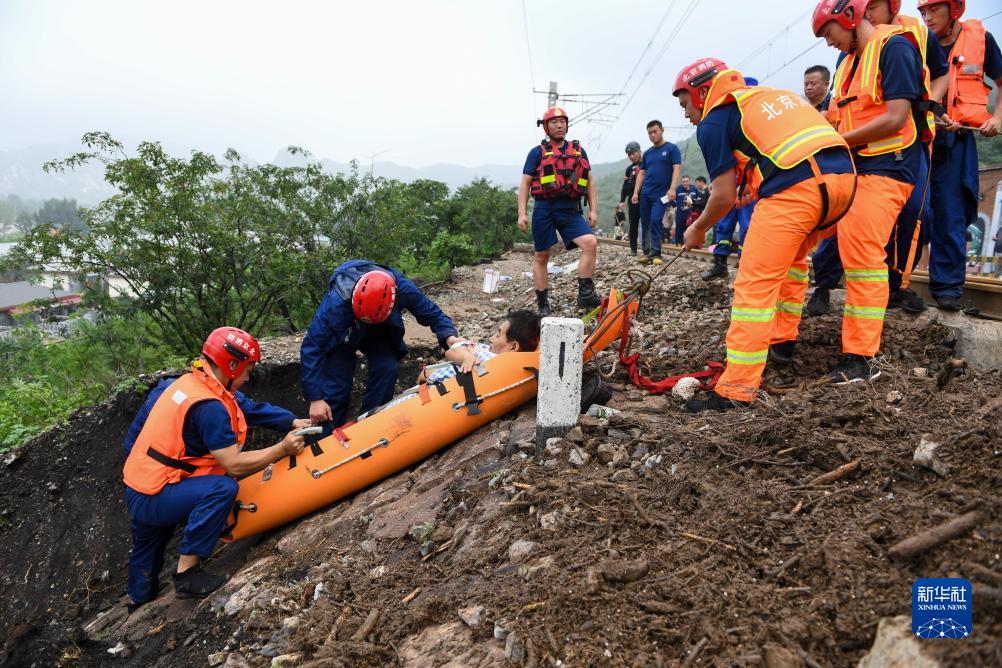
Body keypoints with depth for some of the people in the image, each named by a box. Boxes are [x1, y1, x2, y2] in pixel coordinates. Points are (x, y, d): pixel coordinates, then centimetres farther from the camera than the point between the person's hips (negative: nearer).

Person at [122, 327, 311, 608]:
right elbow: (234, 465, -27)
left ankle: (140, 603, 61)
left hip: (137, 492, 10)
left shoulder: (190, 382, 1)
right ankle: (187, 574, -18)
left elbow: (251, 408, 4)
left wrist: (295, 423, -2)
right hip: (154, 498, -10)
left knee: (147, 550, 33)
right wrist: (282, 449, -19)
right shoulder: (208, 406, -27)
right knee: (222, 487, -29)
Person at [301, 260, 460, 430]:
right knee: (337, 380, -16)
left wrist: (448, 336, -39)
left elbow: (432, 313, -17)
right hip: (342, 334, -2)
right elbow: (311, 348, -33)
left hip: (379, 334, 2)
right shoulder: (336, 302, -42)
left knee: (386, 368, -20)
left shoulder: (403, 289, -35)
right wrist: (315, 398, -32)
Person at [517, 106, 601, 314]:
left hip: (571, 211, 2)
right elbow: (525, 183, 3)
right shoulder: (537, 152, 6)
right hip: (545, 209, -2)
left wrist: (593, 210, 6)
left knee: (591, 243, -21)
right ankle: (542, 304, 16)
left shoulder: (578, 151, 14)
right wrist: (522, 213, -6)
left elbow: (590, 182, 16)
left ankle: (585, 294, -13)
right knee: (542, 257, 5)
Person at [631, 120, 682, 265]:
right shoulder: (647, 153, 14)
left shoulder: (671, 148, 0)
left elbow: (676, 168, -8)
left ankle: (655, 253, -9)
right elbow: (641, 173, 15)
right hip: (645, 193, 5)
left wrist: (672, 189, -19)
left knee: (656, 221, -15)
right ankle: (646, 252, 12)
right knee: (645, 223, 5)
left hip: (661, 194, -5)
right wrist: (636, 192, 7)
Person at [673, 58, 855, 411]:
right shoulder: (771, 93, 29)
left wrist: (697, 230, 19)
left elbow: (724, 196, 3)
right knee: (792, 257, 30)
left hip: (796, 189, -8)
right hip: (844, 175, 8)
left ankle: (737, 389, -7)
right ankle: (783, 340, 37)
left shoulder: (713, 121, 6)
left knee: (754, 285, -6)